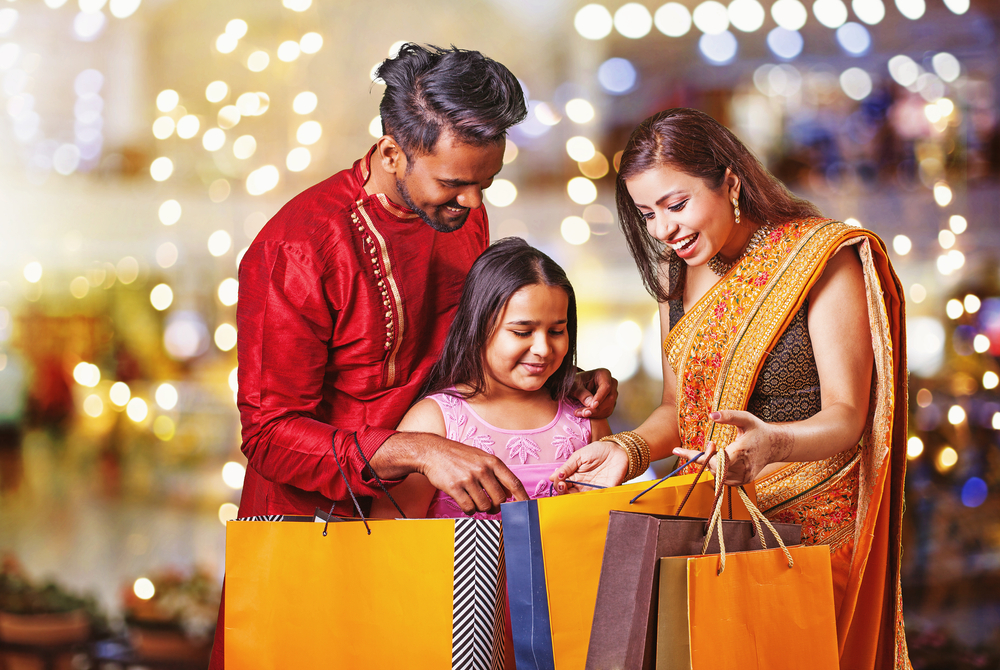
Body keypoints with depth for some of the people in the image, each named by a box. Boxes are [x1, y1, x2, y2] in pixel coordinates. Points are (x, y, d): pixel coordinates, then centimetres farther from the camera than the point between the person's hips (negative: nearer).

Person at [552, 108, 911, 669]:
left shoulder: (823, 257, -8)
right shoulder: (678, 275, 11)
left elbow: (846, 416, -14)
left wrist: (771, 443, -34)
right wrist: (627, 448, -6)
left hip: (810, 519, -5)